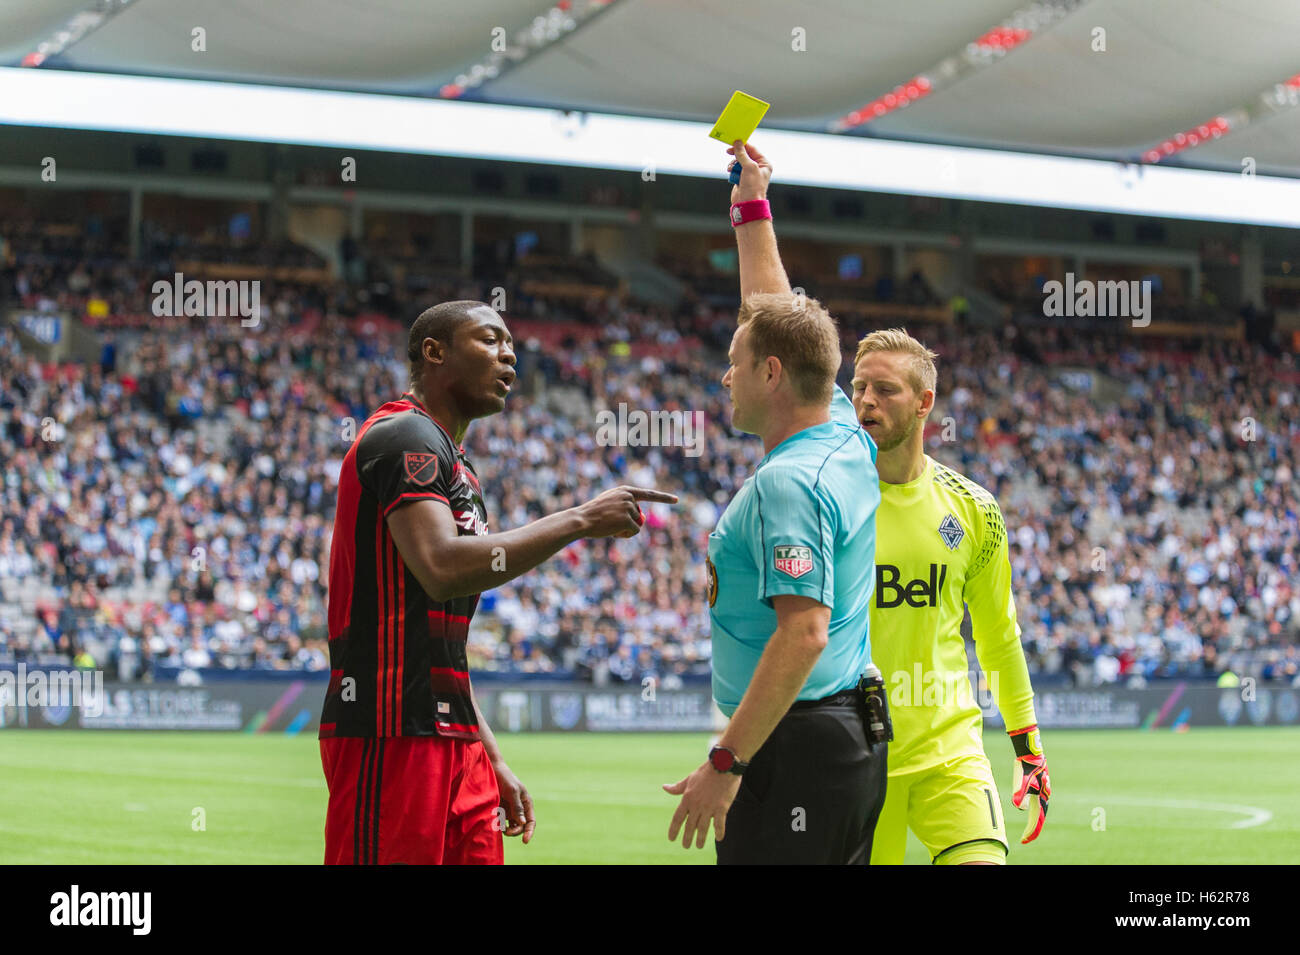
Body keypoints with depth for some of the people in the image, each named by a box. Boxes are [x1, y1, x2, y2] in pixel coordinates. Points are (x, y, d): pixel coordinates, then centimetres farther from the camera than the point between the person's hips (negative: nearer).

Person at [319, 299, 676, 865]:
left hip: (451, 735, 10)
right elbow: (442, 569, -25)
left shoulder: (455, 467, 24)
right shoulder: (406, 437, -7)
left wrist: (491, 757, 21)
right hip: (390, 734, -10)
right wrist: (579, 520, -19)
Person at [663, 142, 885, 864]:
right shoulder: (845, 439, 11)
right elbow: (780, 321, 27)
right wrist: (750, 208, 35)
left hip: (793, 748, -10)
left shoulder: (786, 484, -16)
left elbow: (803, 633, -25)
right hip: (854, 743, 10)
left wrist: (726, 762, -23)